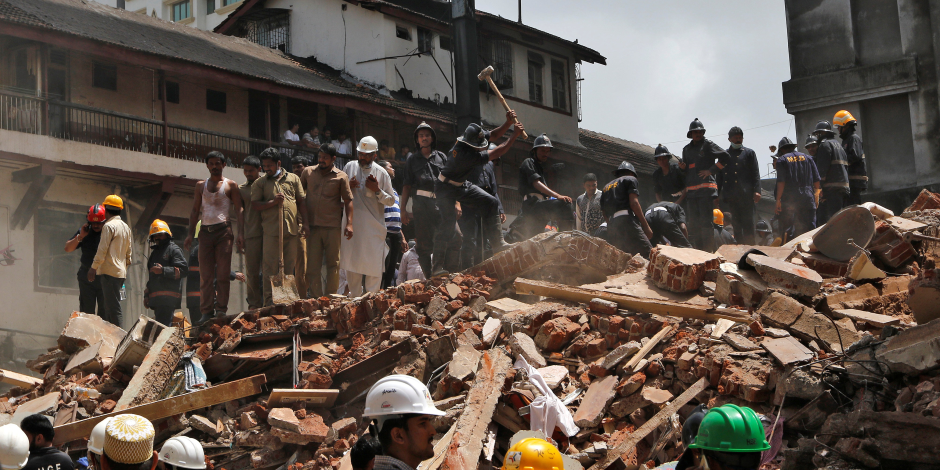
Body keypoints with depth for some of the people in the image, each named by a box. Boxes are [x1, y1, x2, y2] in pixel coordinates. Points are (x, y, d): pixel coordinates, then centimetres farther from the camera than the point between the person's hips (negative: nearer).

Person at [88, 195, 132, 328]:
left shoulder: (109, 226, -9)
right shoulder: (126, 227, 16)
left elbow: (102, 250, -13)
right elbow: (128, 250, 20)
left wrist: (93, 267, -9)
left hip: (110, 271, -8)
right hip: (121, 271, 8)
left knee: (113, 308, -9)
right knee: (109, 308, 10)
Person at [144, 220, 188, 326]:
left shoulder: (174, 250, 1)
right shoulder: (154, 252, 28)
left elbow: (183, 270, -13)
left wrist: (163, 270, -20)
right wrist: (146, 295, 26)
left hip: (168, 298, -9)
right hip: (156, 299, 9)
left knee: (163, 325, -19)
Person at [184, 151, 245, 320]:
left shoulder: (230, 185, 8)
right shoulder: (201, 185, 17)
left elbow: (238, 210, 1)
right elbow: (195, 211, 17)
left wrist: (240, 233, -10)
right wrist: (190, 235, 8)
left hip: (223, 230, -3)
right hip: (205, 231, 3)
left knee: (223, 273, -5)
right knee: (205, 273, -2)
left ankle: (221, 310, -4)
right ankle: (206, 311, -1)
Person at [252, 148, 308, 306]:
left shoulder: (293, 179, 14)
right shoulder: (259, 183, 9)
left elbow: (302, 202, 15)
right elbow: (254, 205, 2)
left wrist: (304, 224, 6)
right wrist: (273, 202, -12)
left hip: (292, 229, 2)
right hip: (271, 231, -2)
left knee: (290, 266, 6)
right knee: (270, 266, -5)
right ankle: (269, 299, -2)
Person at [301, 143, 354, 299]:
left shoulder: (341, 177, 2)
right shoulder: (308, 172, 9)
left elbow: (348, 200, 2)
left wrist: (349, 223, -8)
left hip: (333, 226, -2)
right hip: (312, 225, 2)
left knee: (333, 263, 2)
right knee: (312, 264, 1)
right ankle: (316, 298, 4)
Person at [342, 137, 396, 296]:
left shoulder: (381, 173, 2)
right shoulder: (350, 167, 8)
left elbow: (391, 201, 4)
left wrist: (377, 190, -12)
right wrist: (348, 187, -3)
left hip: (374, 226, -2)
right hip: (352, 224, 2)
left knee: (374, 264, -4)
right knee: (351, 262, 4)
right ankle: (355, 297, 14)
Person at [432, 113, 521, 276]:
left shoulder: (473, 137, -13)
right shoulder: (467, 155, -37)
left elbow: (494, 135, 2)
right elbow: (497, 152, -31)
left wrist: (508, 123, -15)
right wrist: (515, 135, -26)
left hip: (463, 185, 9)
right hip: (446, 189, -9)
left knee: (490, 203, -2)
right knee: (449, 226, -14)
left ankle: (497, 244, -1)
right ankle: (436, 267, -8)